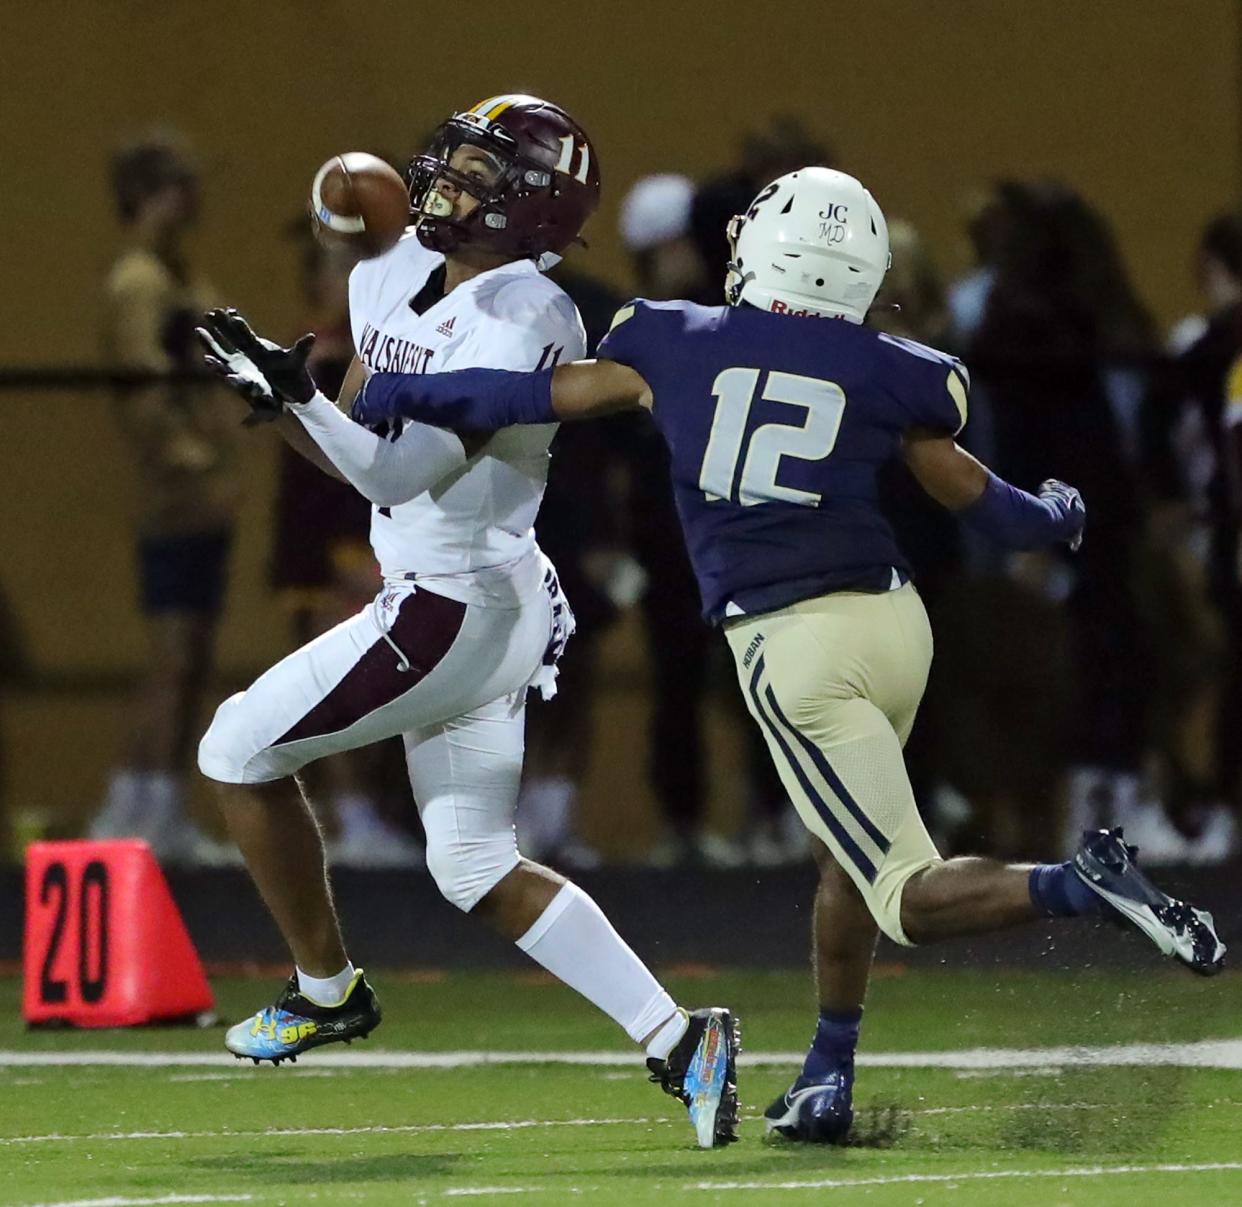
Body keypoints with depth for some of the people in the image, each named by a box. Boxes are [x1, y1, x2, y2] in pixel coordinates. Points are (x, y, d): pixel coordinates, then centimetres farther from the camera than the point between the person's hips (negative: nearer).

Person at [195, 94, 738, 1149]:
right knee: (478, 867, 11)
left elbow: (404, 474, -26)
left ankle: (326, 992, 16)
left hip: (455, 607, -9)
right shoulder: (392, 276, 6)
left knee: (239, 750, 2)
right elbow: (361, 458, 16)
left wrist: (297, 392, -32)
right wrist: (274, 396, 1)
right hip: (482, 606, 9)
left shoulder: (520, 323, -21)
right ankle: (677, 1038, 7)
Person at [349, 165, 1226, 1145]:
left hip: (791, 650, -3)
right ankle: (828, 1080, 23)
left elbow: (534, 398, 9)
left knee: (911, 896, -4)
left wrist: (396, 396, 23)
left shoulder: (674, 346, 2)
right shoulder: (888, 374, 4)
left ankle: (1082, 885, -29)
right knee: (843, 854, 24)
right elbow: (983, 505, 12)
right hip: (893, 620, 3)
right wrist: (1060, 516, 35)